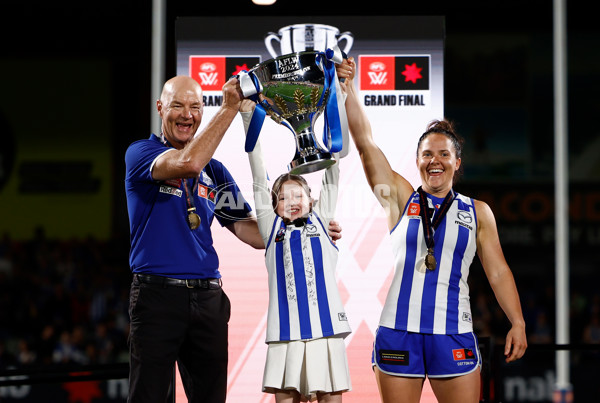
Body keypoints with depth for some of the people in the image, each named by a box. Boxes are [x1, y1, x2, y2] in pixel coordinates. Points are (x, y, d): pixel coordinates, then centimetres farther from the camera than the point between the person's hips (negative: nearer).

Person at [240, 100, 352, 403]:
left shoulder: (321, 221, 15)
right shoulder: (272, 228, 14)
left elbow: (332, 176, 12)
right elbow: (259, 179, 12)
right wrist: (248, 117, 9)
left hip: (327, 330, 0)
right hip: (286, 333, 0)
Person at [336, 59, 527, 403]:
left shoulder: (478, 212, 11)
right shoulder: (400, 199, 8)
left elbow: (498, 271, 10)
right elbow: (365, 142, 2)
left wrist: (518, 323, 1)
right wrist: (348, 87, -6)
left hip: (454, 335, 0)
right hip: (397, 332, 0)